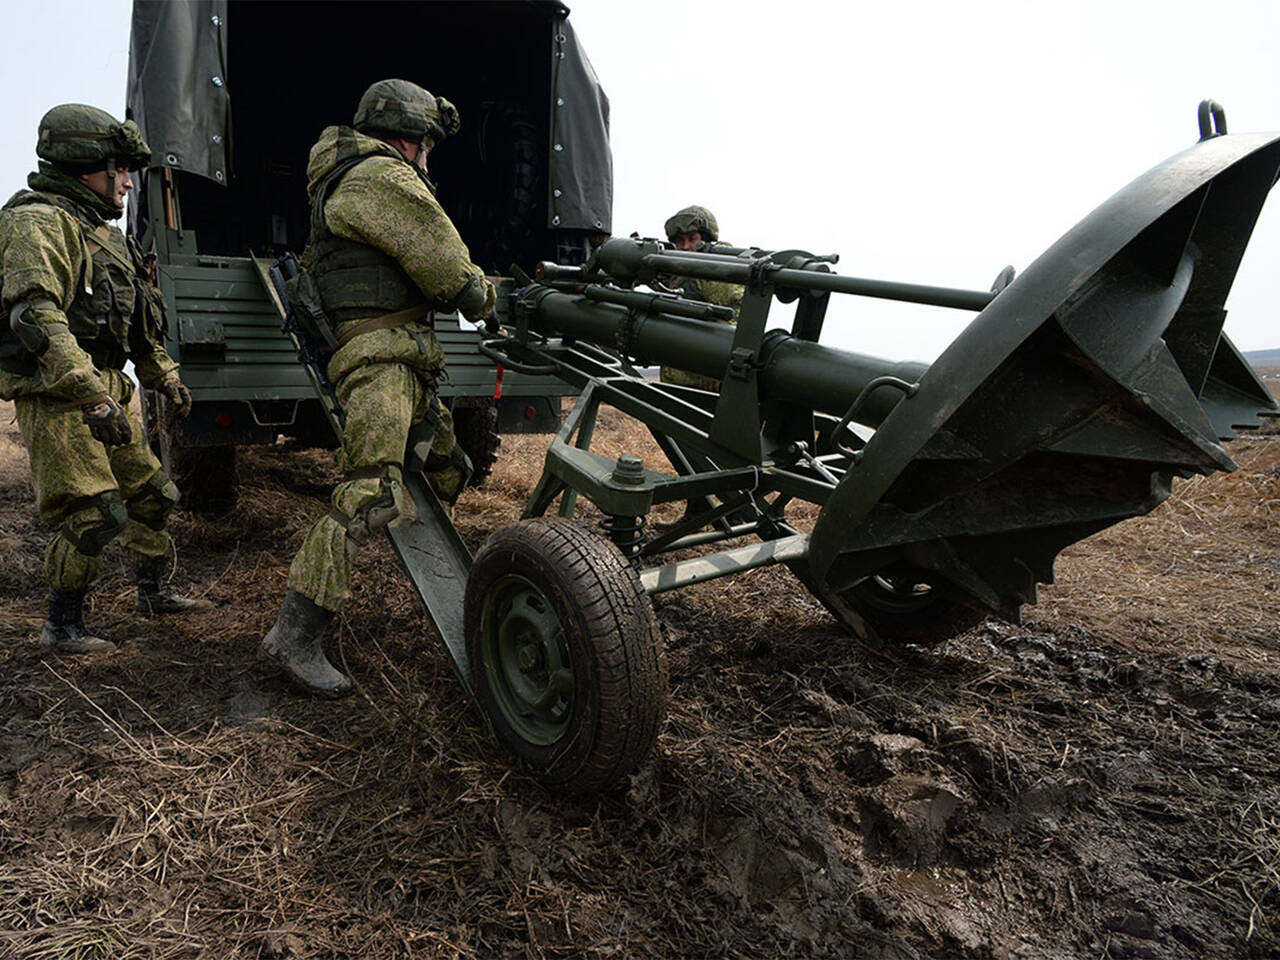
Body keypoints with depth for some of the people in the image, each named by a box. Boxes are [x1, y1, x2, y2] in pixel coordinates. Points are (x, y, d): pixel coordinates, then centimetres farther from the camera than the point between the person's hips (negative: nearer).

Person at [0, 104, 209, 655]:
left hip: (109, 393, 10)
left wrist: (164, 376, 25)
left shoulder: (102, 233, 19)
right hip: (56, 399, -10)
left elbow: (136, 319, 28)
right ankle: (62, 628, 7)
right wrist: (91, 397, -34)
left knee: (149, 495, 15)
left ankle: (154, 594, 31)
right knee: (94, 517, -9)